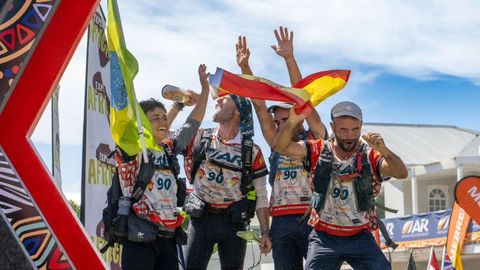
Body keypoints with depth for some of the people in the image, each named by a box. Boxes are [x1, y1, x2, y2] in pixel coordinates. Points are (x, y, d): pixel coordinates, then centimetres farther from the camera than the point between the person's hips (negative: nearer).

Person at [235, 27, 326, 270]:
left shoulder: (314, 140, 8)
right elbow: (259, 105, 14)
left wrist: (289, 58, -9)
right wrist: (244, 66, 10)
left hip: (312, 219, -4)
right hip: (282, 222, 5)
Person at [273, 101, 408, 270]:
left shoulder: (371, 156, -5)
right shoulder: (318, 151, -1)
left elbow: (401, 173, -19)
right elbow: (280, 146, -9)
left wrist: (384, 151, -39)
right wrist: (293, 122, -28)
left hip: (360, 238, -1)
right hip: (324, 237, 1)